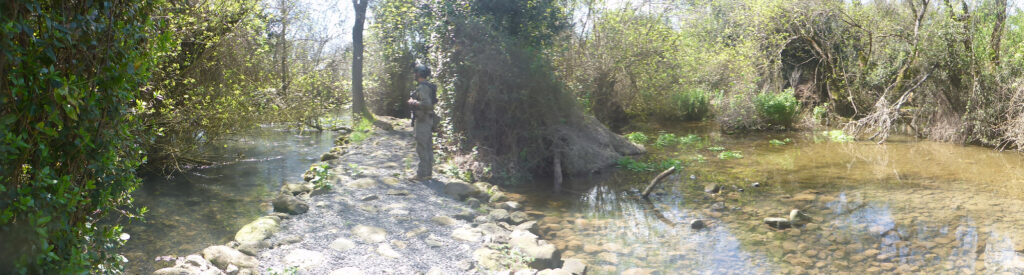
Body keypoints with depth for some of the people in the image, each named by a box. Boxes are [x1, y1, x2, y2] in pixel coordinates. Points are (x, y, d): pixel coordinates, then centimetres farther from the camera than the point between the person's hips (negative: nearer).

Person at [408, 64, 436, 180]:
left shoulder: (422, 87, -17)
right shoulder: (429, 86, 14)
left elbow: (427, 103, -28)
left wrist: (413, 102, -16)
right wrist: (414, 100, 15)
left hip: (422, 121, -10)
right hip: (428, 119, 10)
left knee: (422, 148, -7)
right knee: (428, 147, 13)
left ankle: (422, 174, -5)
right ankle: (429, 172, 18)